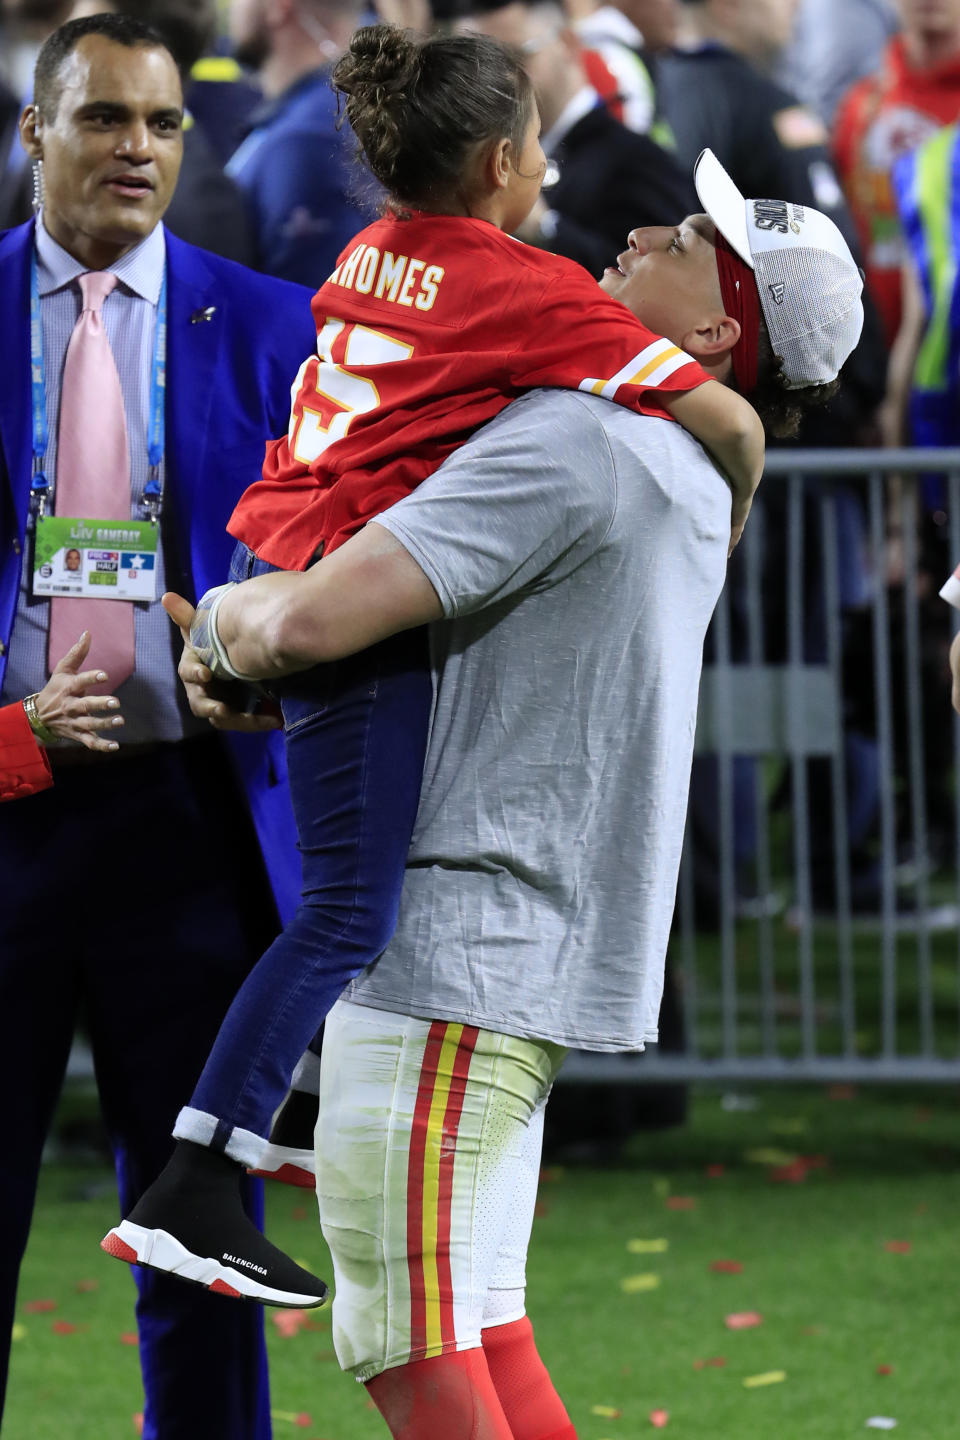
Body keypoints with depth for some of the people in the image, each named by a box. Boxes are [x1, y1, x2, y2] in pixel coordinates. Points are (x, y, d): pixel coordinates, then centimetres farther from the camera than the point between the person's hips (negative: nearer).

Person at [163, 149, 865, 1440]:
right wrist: (237, 650, 12)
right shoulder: (684, 482, 15)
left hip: (455, 949, -10)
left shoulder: (571, 442, -16)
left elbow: (315, 620, -25)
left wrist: (227, 613, -1)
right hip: (538, 952, 10)